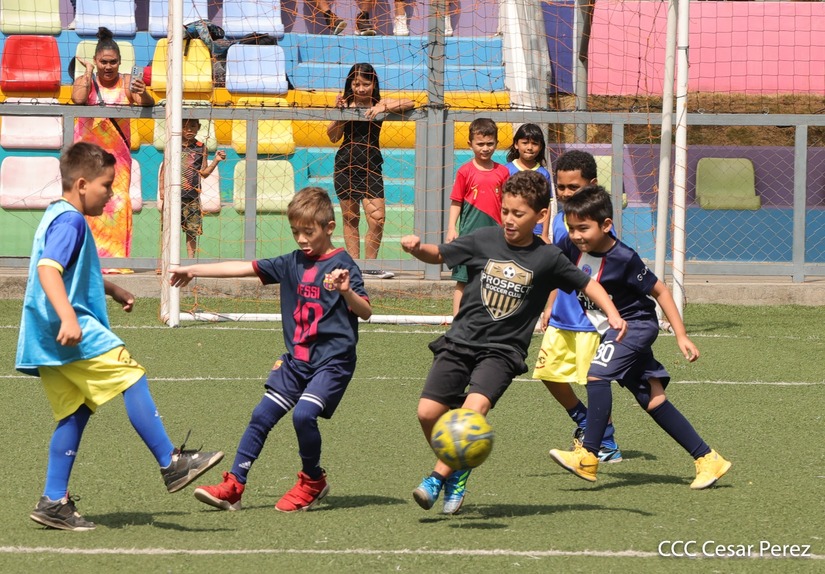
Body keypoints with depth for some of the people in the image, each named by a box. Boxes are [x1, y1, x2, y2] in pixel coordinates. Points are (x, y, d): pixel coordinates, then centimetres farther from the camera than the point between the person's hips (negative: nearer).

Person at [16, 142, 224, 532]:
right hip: (75, 333, -11)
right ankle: (171, 465, -9)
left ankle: (54, 503, 8)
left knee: (74, 412, 10)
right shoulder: (69, 221, -12)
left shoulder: (60, 217, 22)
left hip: (48, 340, 11)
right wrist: (68, 317, -37)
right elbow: (48, 269, -27)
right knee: (132, 379, -10)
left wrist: (112, 290, 44)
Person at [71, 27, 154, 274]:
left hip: (118, 154, 1)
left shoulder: (127, 83, 2)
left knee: (118, 203, -6)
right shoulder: (85, 81, 0)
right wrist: (89, 73, -11)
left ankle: (116, 259, -4)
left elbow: (148, 105, -11)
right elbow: (78, 98, -22)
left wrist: (142, 94, -33)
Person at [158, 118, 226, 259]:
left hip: (192, 195, 1)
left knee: (192, 231, 3)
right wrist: (162, 189, -2)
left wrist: (216, 161, -6)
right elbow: (164, 169, 6)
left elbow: (204, 173, 8)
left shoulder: (201, 148, 6)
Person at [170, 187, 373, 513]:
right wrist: (194, 271, 14)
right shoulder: (293, 264, 10)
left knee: (304, 414, -22)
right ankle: (233, 486, 4)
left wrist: (346, 291, -34)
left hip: (332, 360, -7)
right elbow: (244, 269, 13)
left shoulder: (342, 265, -8)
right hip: (297, 359, 7)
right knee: (262, 416, 0)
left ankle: (313, 482, 1)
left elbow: (365, 312, -14)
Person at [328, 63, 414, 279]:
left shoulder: (380, 104, -1)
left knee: (377, 218, -9)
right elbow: (333, 137, -4)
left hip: (371, 166, 0)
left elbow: (409, 103, -14)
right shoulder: (346, 104, -2)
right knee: (350, 218, 8)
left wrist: (383, 108, -26)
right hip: (346, 163, 0)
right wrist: (339, 112, -18)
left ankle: (370, 265, 5)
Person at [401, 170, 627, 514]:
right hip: (460, 340, 2)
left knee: (474, 408, -27)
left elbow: (586, 283, 12)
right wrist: (417, 248, -6)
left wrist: (612, 314, -2)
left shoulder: (547, 258, -1)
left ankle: (440, 475, -11)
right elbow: (439, 255, 14)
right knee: (428, 412, -9)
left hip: (502, 351, -2)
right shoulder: (484, 241, 1)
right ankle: (456, 472, 18)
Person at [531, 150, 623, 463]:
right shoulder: (559, 220, 9)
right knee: (549, 373, 11)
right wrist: (549, 307, 21)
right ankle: (584, 422, 33)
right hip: (561, 318, 8)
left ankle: (607, 446, 7)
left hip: (590, 319, -8)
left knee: (594, 380, -5)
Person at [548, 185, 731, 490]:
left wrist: (681, 336, -15)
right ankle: (707, 458, 9)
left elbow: (660, 291, -15)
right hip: (611, 329, 7)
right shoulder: (570, 247, -9)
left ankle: (588, 456, -24)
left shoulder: (624, 259, -24)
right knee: (651, 399, 4)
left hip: (635, 324, -7)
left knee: (597, 375, -25)